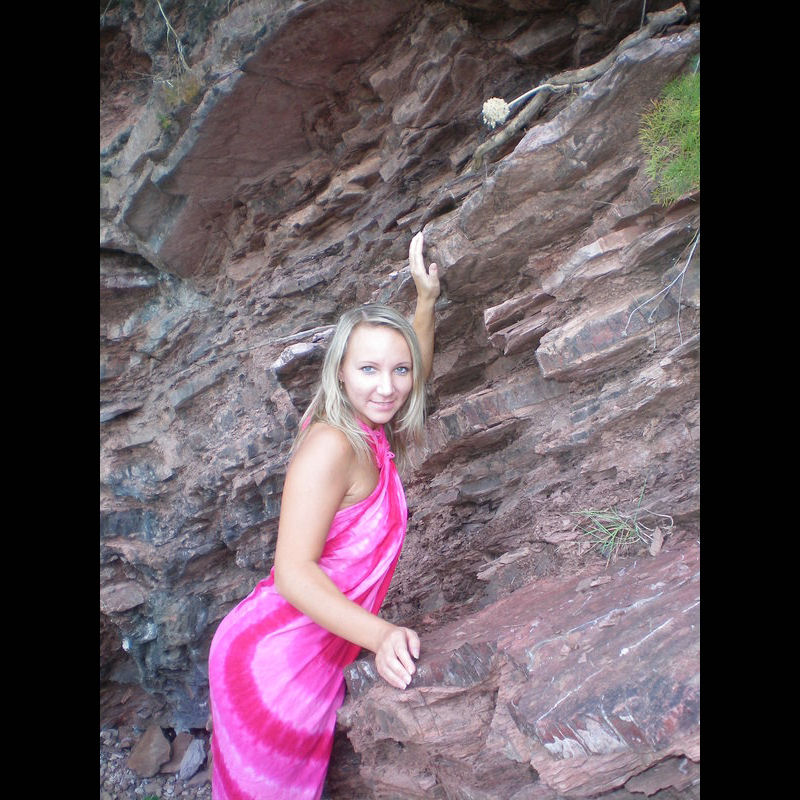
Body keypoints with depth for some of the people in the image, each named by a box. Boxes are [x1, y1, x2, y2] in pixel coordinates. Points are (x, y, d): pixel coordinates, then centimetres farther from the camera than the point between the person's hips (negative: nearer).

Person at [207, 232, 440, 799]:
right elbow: (293, 571, -23)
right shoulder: (331, 443, -21)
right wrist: (379, 635, -33)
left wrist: (426, 300, 21)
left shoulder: (374, 437, 3)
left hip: (318, 657, 8)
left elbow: (417, 374, 23)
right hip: (274, 658, -8)